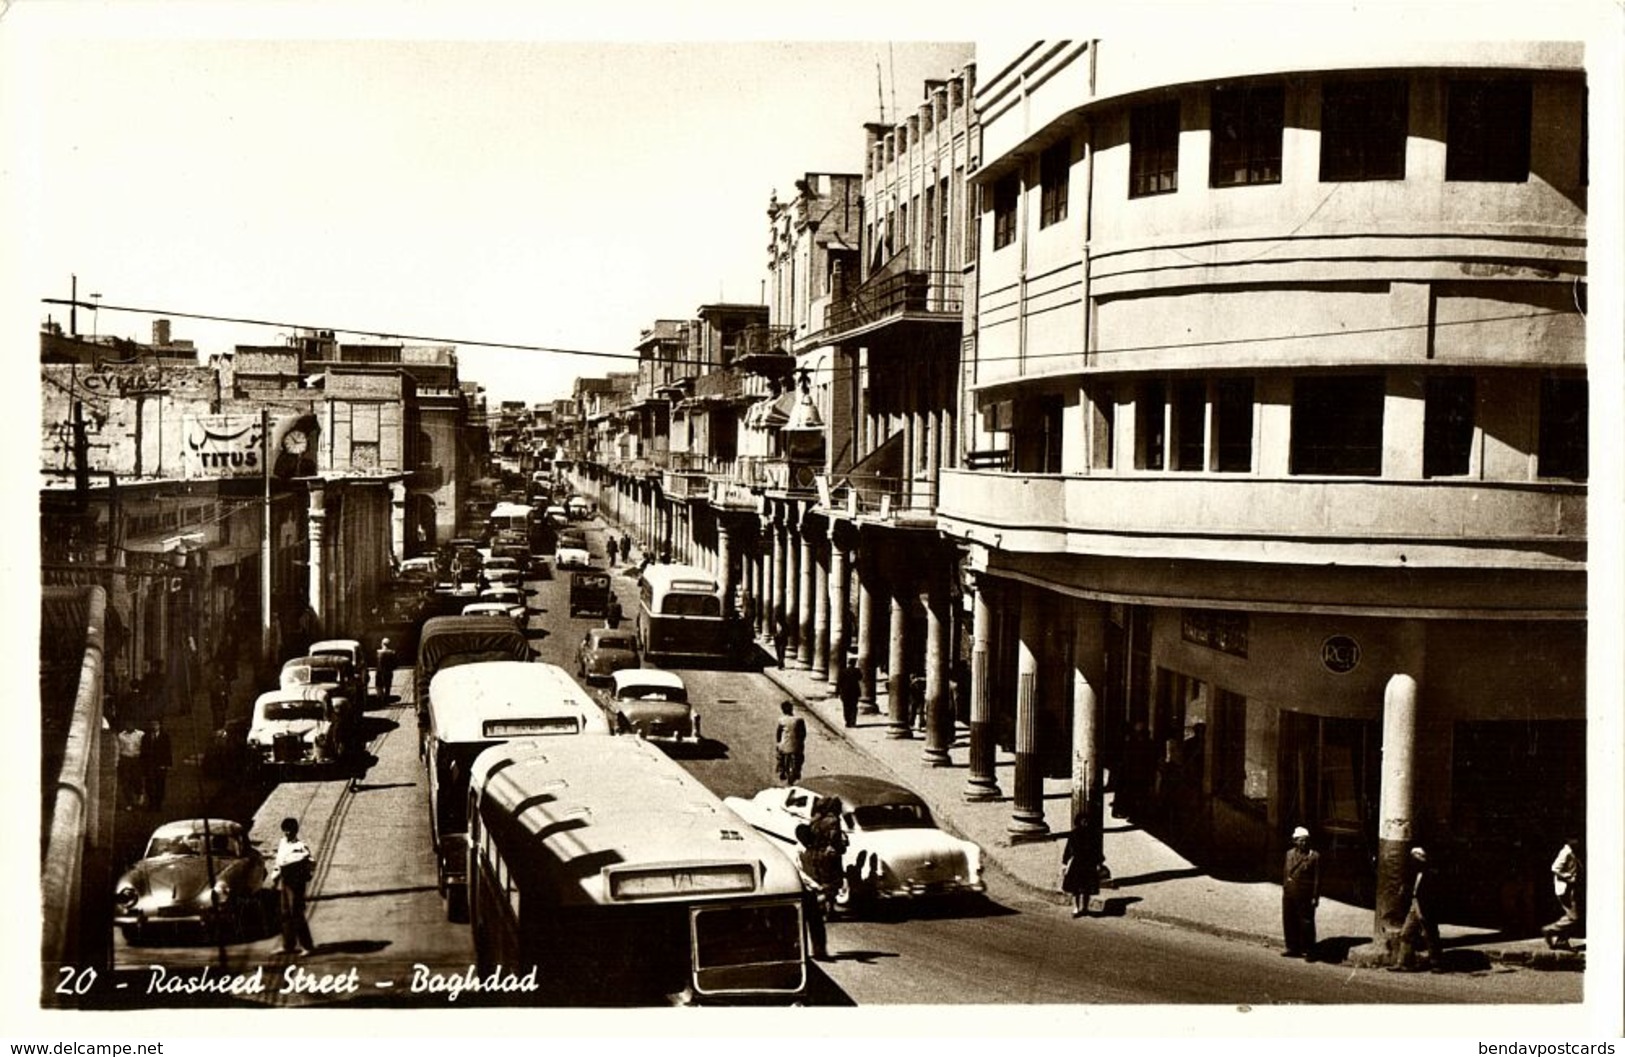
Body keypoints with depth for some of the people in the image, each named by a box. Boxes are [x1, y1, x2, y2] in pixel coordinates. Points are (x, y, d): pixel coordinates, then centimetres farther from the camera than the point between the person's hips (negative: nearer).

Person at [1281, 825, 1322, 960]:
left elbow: (1317, 878, -7)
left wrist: (1315, 897, -10)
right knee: (1289, 922, 11)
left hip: (1305, 896, -5)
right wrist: (1284, 889, 13)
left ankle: (1309, 951, 7)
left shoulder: (1314, 856, -6)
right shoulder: (1290, 854, 10)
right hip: (1289, 895, 5)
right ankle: (1293, 948, 23)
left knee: (1306, 923, -2)